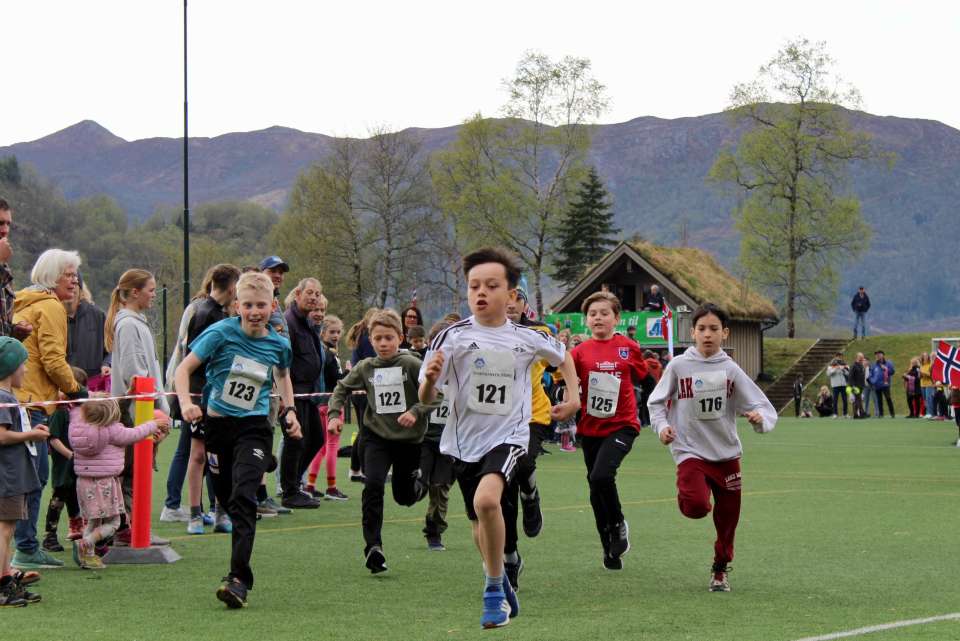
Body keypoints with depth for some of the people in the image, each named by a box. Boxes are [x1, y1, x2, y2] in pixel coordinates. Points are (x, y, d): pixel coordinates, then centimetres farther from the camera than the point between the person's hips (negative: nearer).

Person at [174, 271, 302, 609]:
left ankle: (239, 579, -24)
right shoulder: (221, 333, -9)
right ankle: (240, 563, 33)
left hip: (254, 427, 0)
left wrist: (289, 410, 12)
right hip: (217, 425, 1)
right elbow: (183, 369, -9)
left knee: (243, 498, -19)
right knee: (228, 501, 9)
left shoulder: (278, 344, 0)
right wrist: (186, 403, -26)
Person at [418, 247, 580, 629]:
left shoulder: (527, 338, -3)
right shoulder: (454, 337, -8)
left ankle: (494, 590, -14)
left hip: (508, 436, -2)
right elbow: (426, 399, -11)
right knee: (480, 525, 16)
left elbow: (563, 357, 21)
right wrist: (430, 379, -31)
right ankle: (502, 590, 43)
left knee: (487, 500, -30)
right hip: (464, 441, 2)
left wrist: (573, 398, 11)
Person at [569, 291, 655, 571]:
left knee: (601, 475, -24)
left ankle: (618, 524, 2)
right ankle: (609, 548, 23)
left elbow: (646, 381, 12)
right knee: (596, 489, 9)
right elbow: (565, 386, 0)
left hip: (622, 425, -3)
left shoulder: (629, 348, -1)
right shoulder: (580, 352, 0)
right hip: (591, 429, 3)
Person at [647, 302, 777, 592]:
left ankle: (721, 569, 33)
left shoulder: (730, 369, -1)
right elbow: (656, 402, 7)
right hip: (691, 452, -3)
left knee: (728, 519, 10)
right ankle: (687, 494, 9)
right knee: (696, 506, -27)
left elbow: (763, 407, -2)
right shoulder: (679, 366, -4)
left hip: (727, 453, 3)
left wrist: (760, 418, -25)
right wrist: (662, 426, -11)